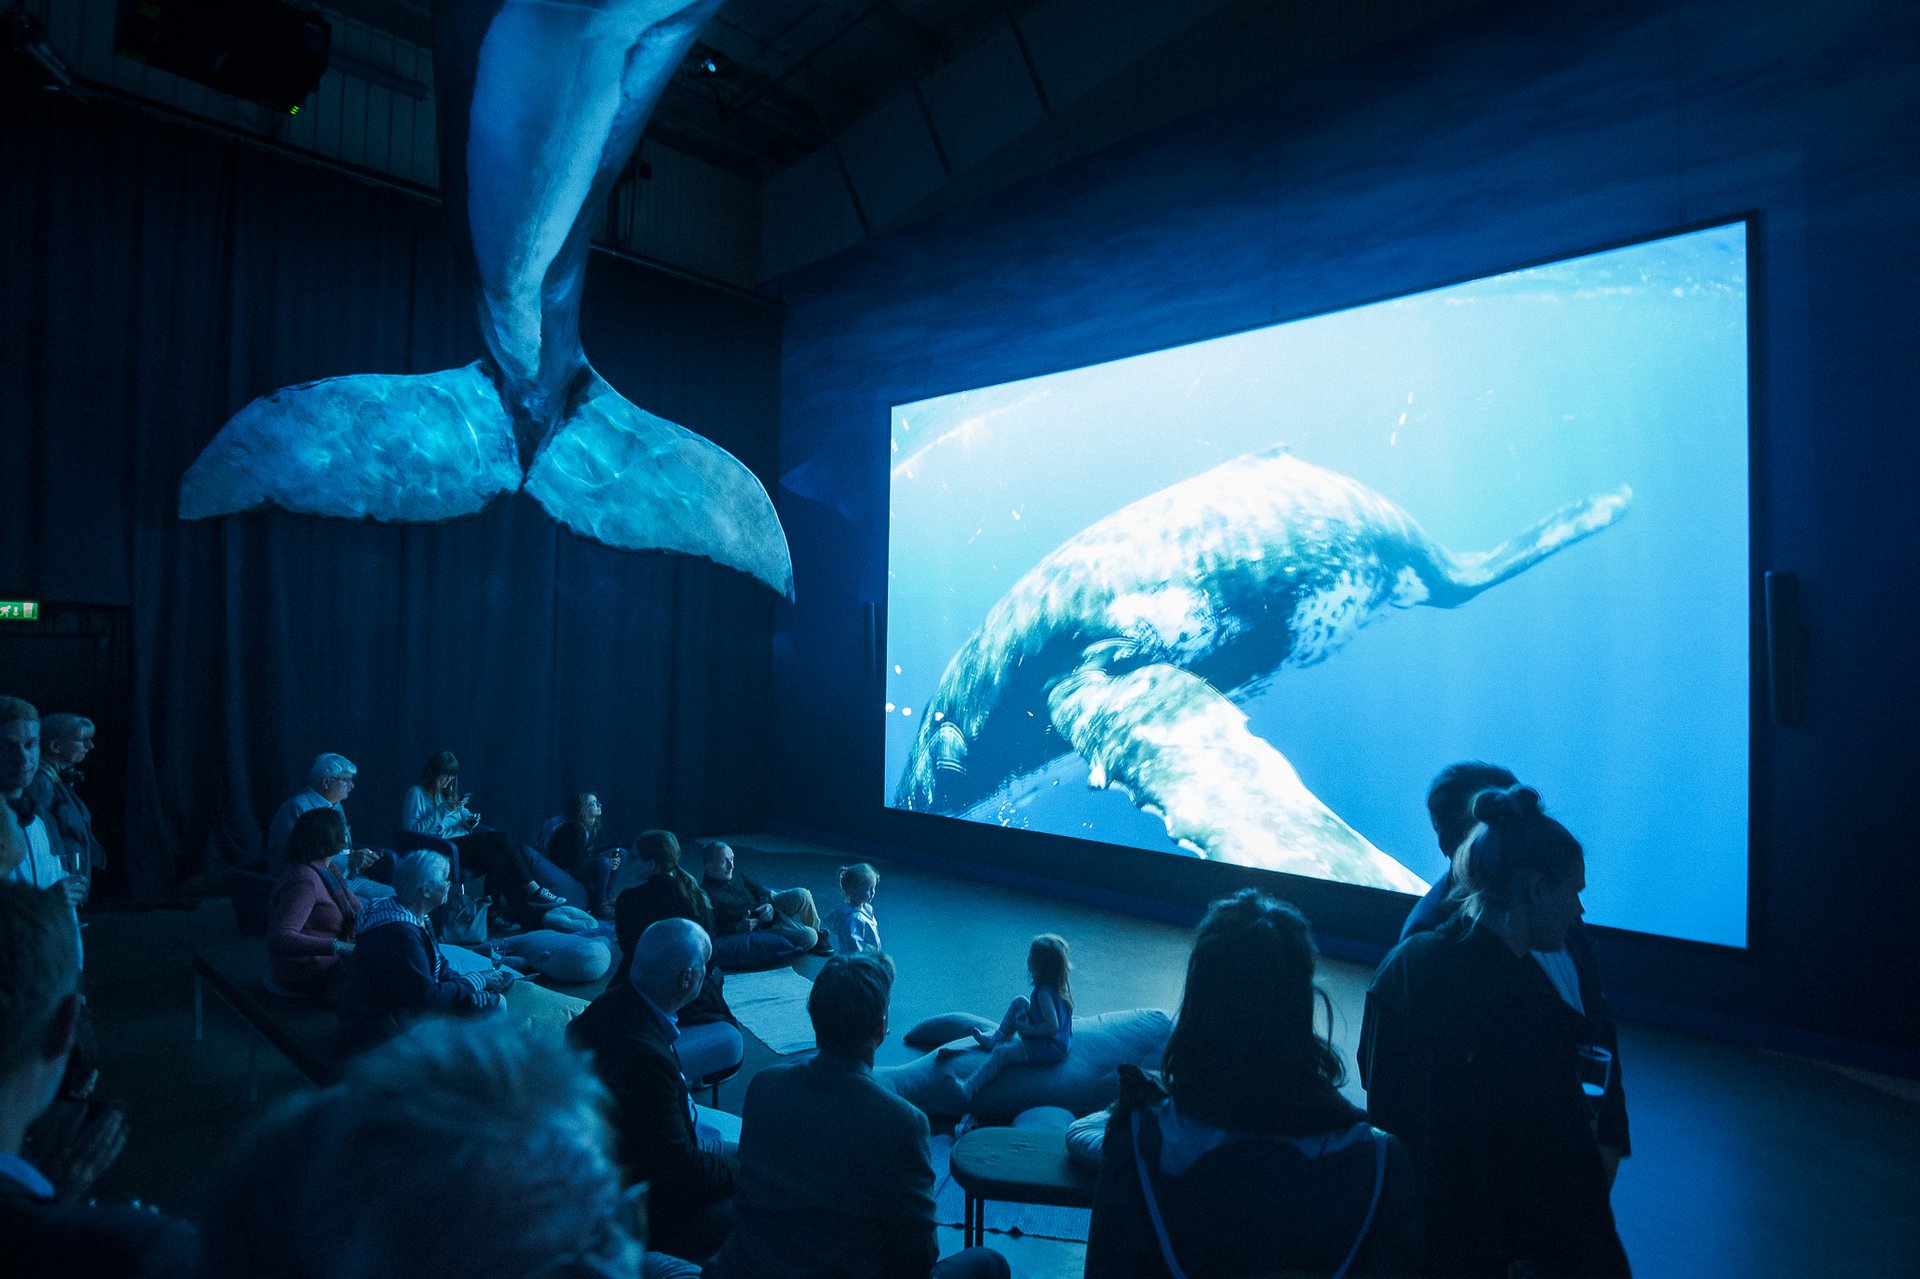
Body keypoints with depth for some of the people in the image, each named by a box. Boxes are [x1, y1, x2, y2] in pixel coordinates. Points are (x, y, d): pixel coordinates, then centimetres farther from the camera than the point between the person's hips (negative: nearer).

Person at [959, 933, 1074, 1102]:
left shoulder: (1044, 992, -27)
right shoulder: (1062, 983, -1)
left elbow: (1052, 1027, -32)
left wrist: (1027, 1029, -19)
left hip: (1050, 1050, -10)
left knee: (1001, 1052, -14)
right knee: (1020, 1002, 13)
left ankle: (970, 1088, -16)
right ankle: (996, 1039, 20)